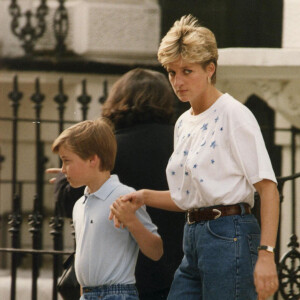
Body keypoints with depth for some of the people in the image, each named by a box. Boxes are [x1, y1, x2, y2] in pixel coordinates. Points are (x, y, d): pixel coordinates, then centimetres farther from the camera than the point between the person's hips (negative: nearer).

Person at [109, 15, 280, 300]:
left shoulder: (234, 115, -7)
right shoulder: (183, 123, 18)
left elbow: (268, 188, -13)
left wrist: (265, 254, -20)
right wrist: (144, 197, 7)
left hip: (229, 236, -8)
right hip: (193, 239, 8)